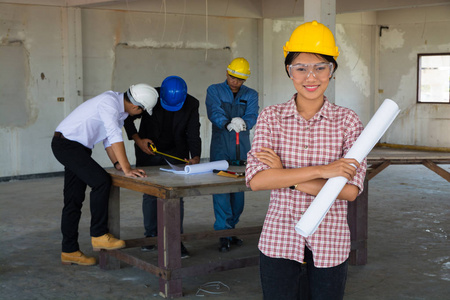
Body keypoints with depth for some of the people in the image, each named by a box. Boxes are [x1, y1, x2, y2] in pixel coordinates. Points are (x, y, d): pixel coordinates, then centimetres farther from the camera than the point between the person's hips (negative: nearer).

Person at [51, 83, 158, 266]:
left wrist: (117, 164, -3)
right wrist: (127, 169, -34)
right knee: (101, 181, -20)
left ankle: (69, 251, 15)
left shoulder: (121, 109, 5)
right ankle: (99, 235, -9)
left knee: (74, 200, 10)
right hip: (66, 143, -10)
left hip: (78, 148, 10)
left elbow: (109, 138, 10)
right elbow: (115, 136, -32)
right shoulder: (109, 102, -24)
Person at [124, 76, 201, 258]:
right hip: (148, 149, 0)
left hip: (176, 153, 0)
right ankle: (151, 235, 18)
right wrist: (137, 139, -18)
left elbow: (193, 134, -12)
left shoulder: (191, 104, -14)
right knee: (149, 194, 3)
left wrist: (196, 157, -28)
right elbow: (128, 118, -6)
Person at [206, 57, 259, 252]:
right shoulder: (214, 91, 4)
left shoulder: (251, 95, 11)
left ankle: (231, 228, 21)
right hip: (220, 150, -3)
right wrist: (228, 123, -35)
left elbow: (252, 116, -7)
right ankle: (224, 233, -8)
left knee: (239, 191, 7)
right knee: (221, 190, -10)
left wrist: (243, 123, -31)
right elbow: (214, 112, -14)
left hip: (242, 150, 3)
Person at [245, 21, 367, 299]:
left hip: (329, 245, 0)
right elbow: (256, 179, -13)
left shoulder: (348, 121, -2)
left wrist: (285, 176, -14)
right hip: (279, 242, 0)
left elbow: (350, 190, -11)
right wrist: (321, 171, -19)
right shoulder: (271, 117, 0)